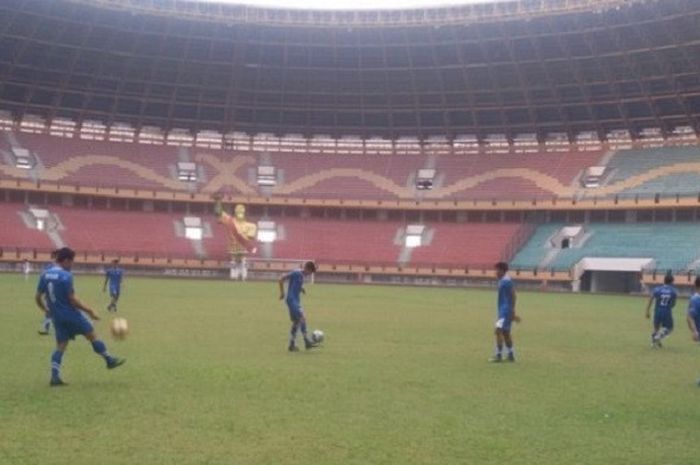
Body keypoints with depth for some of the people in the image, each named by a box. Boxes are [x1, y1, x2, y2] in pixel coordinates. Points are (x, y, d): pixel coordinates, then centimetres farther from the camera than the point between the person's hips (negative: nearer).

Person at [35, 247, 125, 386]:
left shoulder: (44, 275, 5)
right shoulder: (66, 276, -17)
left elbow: (38, 297, 9)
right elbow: (72, 299, -18)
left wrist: (46, 310, 27)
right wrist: (90, 311, -11)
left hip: (57, 317, 7)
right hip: (71, 315, -7)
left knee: (61, 346, 10)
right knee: (92, 335, 7)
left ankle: (55, 377, 1)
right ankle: (109, 361, 17)